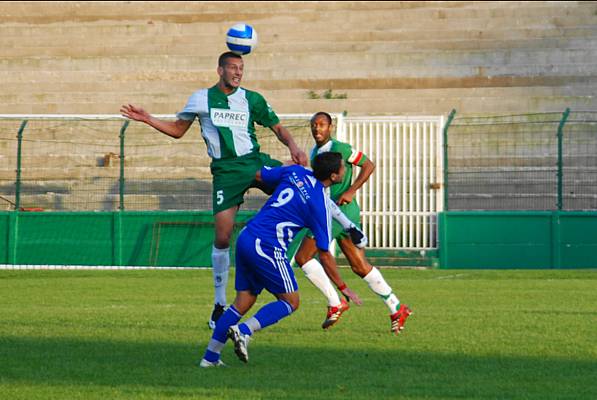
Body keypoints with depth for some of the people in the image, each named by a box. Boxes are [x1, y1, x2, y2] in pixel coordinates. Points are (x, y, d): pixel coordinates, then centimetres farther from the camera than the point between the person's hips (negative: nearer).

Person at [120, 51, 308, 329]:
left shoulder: (252, 99, 8)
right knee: (222, 235, -9)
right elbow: (177, 130, 18)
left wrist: (293, 147, -6)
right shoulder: (201, 99, 8)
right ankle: (220, 303, 3)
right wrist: (148, 119, 7)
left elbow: (277, 128, 13)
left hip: (255, 162, 1)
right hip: (225, 170, -1)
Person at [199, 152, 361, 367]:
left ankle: (210, 357, 10)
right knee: (290, 301, 6)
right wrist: (344, 287, 8)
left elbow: (258, 175, 22)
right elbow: (324, 255, -3)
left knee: (243, 302, 13)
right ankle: (243, 331, -12)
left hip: (245, 238, 7)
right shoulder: (321, 204, -7)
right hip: (267, 248, -7)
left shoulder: (296, 172, 8)